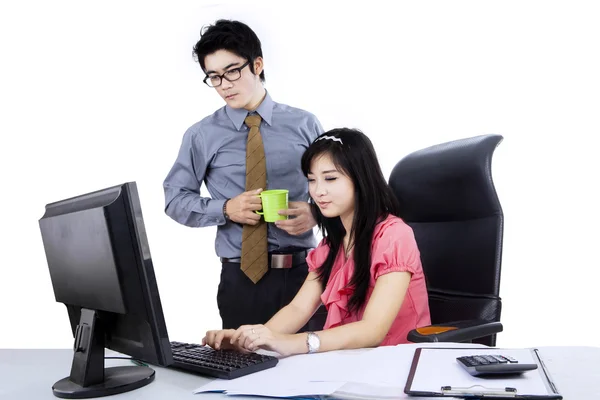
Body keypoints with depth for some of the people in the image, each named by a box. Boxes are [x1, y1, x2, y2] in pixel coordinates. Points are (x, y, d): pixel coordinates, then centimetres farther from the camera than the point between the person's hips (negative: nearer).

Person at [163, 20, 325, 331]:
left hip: (303, 273, 1)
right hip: (241, 279, -1)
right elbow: (175, 199, 6)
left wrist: (315, 213, -11)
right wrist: (226, 209, -11)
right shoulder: (201, 136, 2)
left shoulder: (304, 124, 4)